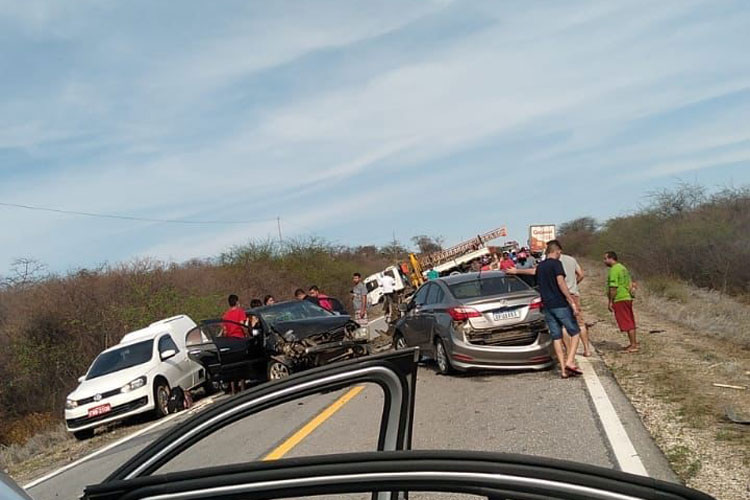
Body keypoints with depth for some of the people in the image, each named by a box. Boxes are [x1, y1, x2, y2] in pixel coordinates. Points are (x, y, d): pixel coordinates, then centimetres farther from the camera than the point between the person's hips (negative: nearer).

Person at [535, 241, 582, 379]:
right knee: (575, 332, 5)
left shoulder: (539, 267, 15)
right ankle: (570, 361, -9)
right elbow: (561, 283, -18)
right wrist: (572, 301, -18)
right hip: (560, 304, -6)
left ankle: (563, 369, 4)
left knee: (556, 337, 7)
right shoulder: (556, 263, -8)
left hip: (547, 306, 7)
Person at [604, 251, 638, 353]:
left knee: (627, 323, -6)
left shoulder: (614, 270, -14)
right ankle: (634, 343, 23)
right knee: (630, 322, 16)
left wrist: (610, 302, -16)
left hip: (620, 299, -10)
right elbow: (630, 284, 21)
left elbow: (613, 287, -19)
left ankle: (633, 346, -4)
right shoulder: (622, 268, 17)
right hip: (627, 298, 10)